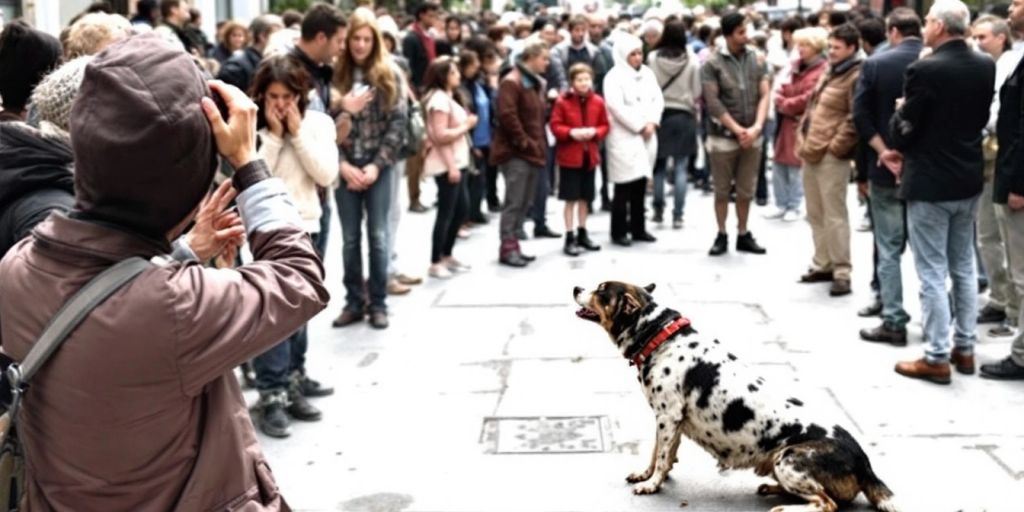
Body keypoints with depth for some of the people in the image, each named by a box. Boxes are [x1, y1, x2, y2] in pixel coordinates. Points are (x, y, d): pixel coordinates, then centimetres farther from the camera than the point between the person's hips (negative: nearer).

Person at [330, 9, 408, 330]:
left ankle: (378, 303, 13)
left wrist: (377, 164, -10)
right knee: (350, 238, 8)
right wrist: (342, 164, -11)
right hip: (345, 166, 1)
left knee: (377, 236, 3)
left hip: (379, 166, -1)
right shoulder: (335, 74, 1)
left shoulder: (389, 74, 1)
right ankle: (354, 302, 18)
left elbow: (398, 123, -3)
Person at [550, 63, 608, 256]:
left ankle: (582, 234, 25)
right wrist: (571, 132, -24)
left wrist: (595, 132, -14)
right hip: (569, 156, -4)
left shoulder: (598, 102, 2)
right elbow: (555, 126, -9)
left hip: (589, 155, 4)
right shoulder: (562, 101, -9)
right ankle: (570, 238, 5)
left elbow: (605, 125, 7)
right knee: (571, 199, -1)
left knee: (585, 198, 13)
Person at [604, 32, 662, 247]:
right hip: (624, 138, -6)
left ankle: (638, 228, 18)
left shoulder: (648, 73, 13)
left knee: (640, 185, 10)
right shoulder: (614, 77, -8)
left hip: (647, 136, 6)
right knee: (624, 187, -5)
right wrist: (640, 126, -13)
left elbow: (658, 100, 10)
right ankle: (619, 232, 2)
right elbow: (618, 108, -17)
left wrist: (652, 123, -6)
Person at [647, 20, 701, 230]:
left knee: (659, 166, 13)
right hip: (684, 116, -1)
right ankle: (677, 215, 2)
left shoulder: (653, 58, -7)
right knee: (680, 168, 3)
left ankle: (658, 210, 18)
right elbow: (697, 92, -1)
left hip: (659, 114, 1)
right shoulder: (691, 60, -9)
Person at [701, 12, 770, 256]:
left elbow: (764, 95, 1)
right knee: (722, 190, 6)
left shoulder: (757, 58, 4)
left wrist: (756, 127, -12)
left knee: (746, 190, 10)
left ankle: (743, 235, 22)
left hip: (752, 137, 3)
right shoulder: (712, 63, -6)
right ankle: (721, 235, 18)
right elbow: (713, 102, -10)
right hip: (723, 137, -3)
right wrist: (738, 130, -13)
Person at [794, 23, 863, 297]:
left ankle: (842, 272, 1)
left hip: (831, 156, -9)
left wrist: (834, 147, -16)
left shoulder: (856, 77, -12)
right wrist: (803, 140, 16)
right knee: (815, 214, 15)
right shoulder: (829, 72, 17)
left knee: (834, 216, -6)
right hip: (811, 152, 9)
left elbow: (855, 120, -17)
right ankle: (823, 264, 26)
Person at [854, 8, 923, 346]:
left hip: (886, 167, -2)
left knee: (889, 249, 4)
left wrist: (883, 151, -11)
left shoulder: (875, 64, -6)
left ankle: (894, 322, 4)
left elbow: (860, 115, -12)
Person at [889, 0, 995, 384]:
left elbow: (905, 128, -15)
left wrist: (898, 149, 8)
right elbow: (981, 119, 9)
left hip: (930, 182, -7)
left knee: (932, 273, 0)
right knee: (963, 268, 16)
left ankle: (936, 358, 5)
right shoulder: (985, 66, 2)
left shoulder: (924, 70, -19)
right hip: (968, 179, 7)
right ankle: (964, 349, 25)